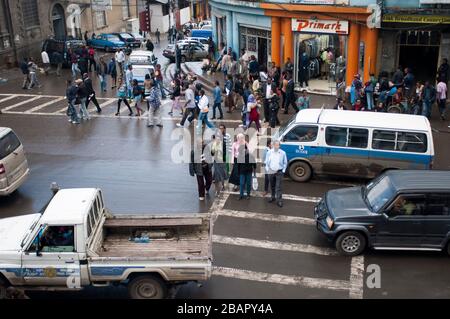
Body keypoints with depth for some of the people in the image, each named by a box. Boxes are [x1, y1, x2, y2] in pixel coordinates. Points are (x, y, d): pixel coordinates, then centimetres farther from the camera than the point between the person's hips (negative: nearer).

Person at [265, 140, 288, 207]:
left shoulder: (283, 153, -5)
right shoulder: (269, 152, 0)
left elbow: (285, 163, 4)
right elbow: (266, 162, 9)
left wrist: (283, 170, -2)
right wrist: (268, 169, -1)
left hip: (279, 172, -3)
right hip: (271, 171, 3)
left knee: (278, 187, -9)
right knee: (272, 186, 15)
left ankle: (279, 200, -7)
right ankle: (273, 197, 33)